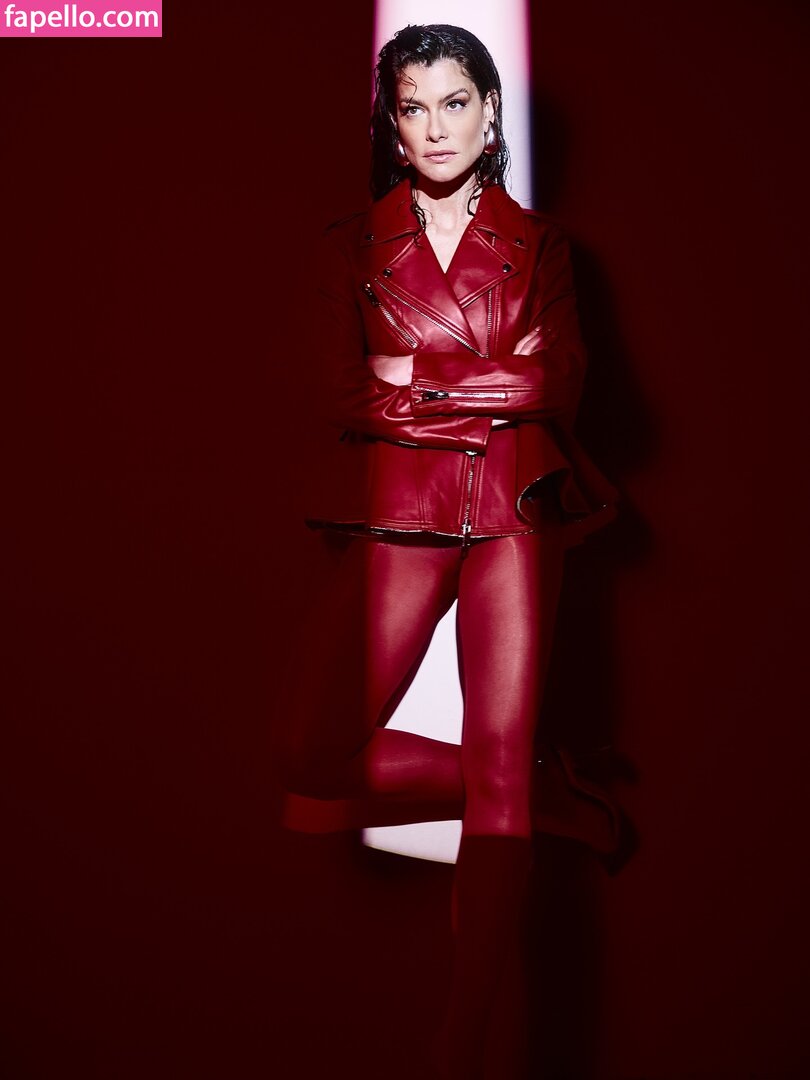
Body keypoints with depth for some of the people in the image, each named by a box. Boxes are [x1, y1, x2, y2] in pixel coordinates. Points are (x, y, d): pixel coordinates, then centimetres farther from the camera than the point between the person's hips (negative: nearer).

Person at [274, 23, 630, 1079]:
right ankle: (541, 794, 8)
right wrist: (495, 377, -3)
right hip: (397, 513, 1)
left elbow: (559, 387, 1)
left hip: (515, 507, -1)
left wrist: (415, 380, -4)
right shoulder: (351, 244, 13)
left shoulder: (540, 244, 14)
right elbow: (339, 395, 0)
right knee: (314, 752, -10)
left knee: (500, 750, -8)